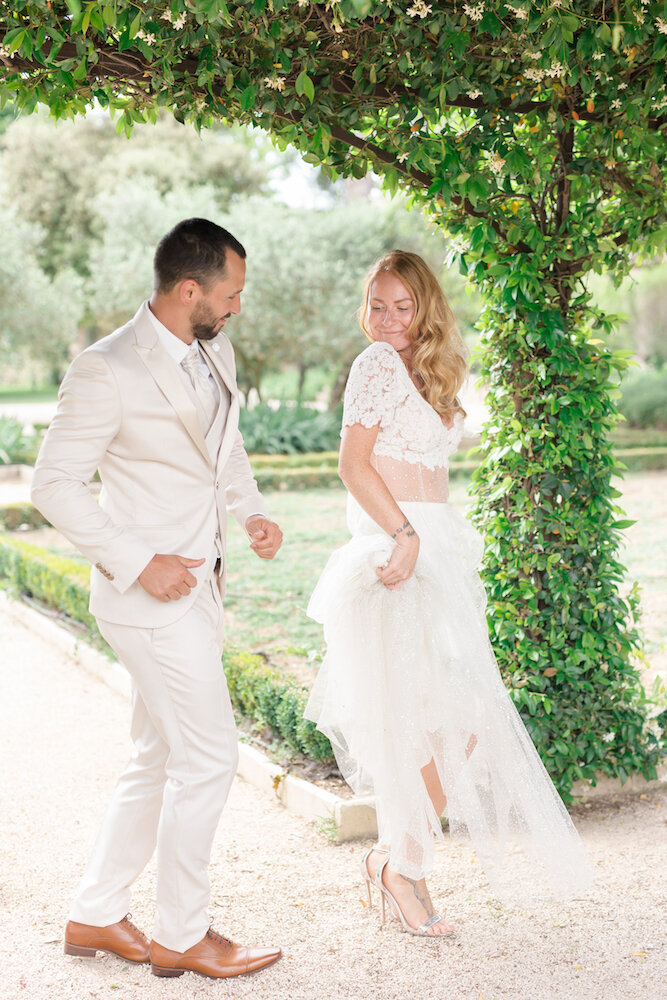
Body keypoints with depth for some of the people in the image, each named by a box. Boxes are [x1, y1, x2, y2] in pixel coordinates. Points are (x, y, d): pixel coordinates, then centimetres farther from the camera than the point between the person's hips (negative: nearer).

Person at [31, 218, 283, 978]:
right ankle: (180, 935, 17)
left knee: (159, 762, 16)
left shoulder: (215, 351, 7)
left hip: (198, 587, 9)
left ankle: (95, 916, 31)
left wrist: (251, 512, 5)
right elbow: (54, 485, -15)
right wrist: (138, 564, -19)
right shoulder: (107, 370, -18)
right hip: (152, 594, -9)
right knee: (207, 759, -2)